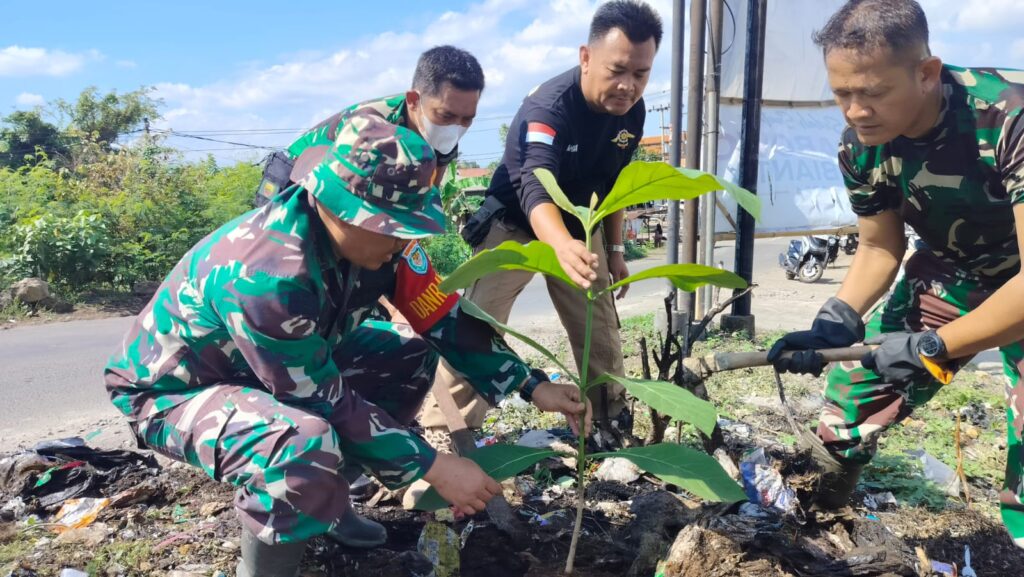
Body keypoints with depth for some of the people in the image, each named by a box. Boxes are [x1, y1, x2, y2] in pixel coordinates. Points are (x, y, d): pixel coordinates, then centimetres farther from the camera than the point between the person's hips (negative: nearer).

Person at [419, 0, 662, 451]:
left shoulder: (632, 112, -13)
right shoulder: (549, 107, -34)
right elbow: (536, 190, -52)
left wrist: (615, 250, 6)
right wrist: (563, 247, -71)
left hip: (578, 227, 6)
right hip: (514, 224, -6)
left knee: (601, 329, 10)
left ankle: (612, 423, 29)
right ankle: (440, 433, -5)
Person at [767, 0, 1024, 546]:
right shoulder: (860, 147, -17)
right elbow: (880, 248, -2)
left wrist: (931, 348, -32)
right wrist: (835, 323, -17)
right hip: (949, 274, 5)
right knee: (849, 398, 4)